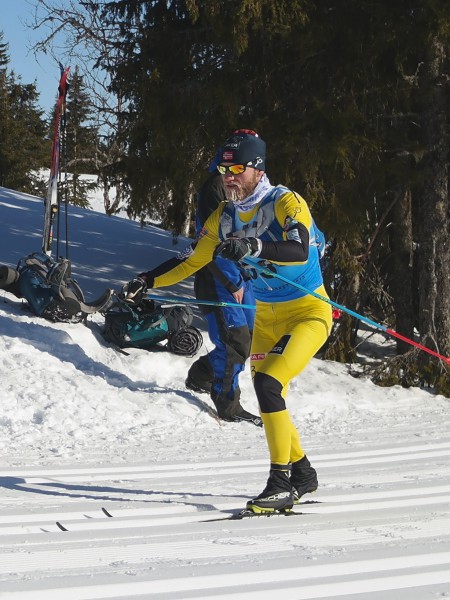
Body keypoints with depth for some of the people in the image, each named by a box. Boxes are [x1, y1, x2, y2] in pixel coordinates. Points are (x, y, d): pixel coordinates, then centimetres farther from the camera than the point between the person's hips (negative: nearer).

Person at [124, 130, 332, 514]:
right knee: (269, 400, 10)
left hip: (309, 313, -7)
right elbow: (192, 262, 11)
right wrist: (149, 281, 1)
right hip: (266, 317, 8)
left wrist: (254, 247, -52)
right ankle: (302, 475, 32)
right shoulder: (224, 218, 0)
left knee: (268, 384, -25)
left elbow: (299, 249, -38)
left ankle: (282, 482, -19)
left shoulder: (286, 203, -20)